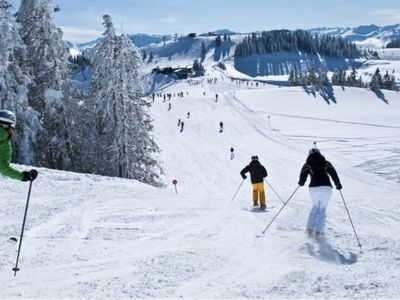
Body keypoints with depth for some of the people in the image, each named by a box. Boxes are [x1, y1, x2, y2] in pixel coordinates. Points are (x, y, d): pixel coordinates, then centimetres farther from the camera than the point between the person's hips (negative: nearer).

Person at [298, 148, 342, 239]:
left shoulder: (307, 165, 9)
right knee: (322, 209, 9)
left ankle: (310, 229, 10)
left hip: (314, 188, 1)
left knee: (315, 207, 21)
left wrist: (301, 183, 27)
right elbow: (333, 173, 3)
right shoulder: (326, 163, 11)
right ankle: (319, 231, -3)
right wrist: (338, 184, 13)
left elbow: (302, 176, 7)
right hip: (326, 188, 0)